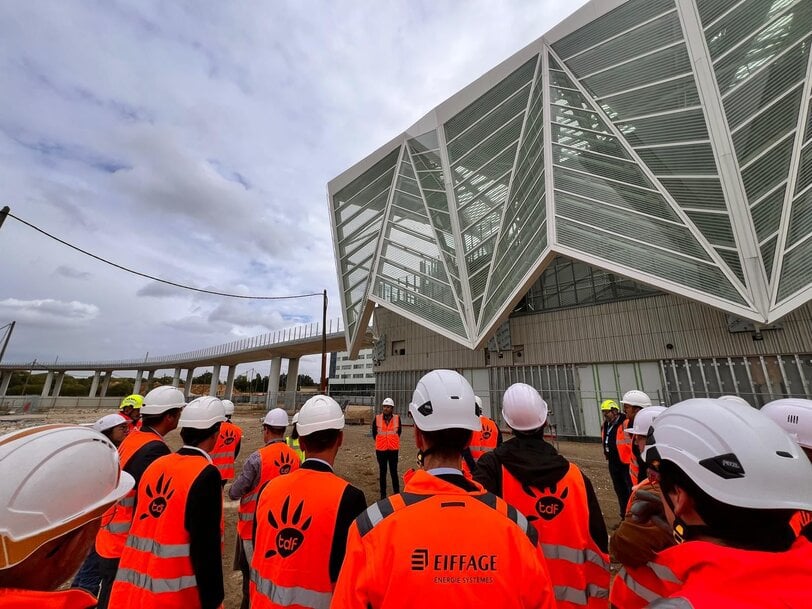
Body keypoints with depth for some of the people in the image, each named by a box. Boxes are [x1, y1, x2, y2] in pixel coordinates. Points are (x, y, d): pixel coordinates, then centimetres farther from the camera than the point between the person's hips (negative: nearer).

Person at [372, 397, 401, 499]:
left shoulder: (397, 418, -7)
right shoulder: (377, 418, -8)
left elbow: (399, 432, 7)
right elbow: (374, 433, 6)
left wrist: (393, 441, 6)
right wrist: (380, 441, 7)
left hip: (393, 449, 0)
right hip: (380, 450, 1)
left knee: (394, 472, 8)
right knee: (382, 472, 12)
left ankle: (397, 492, 22)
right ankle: (383, 494, 26)